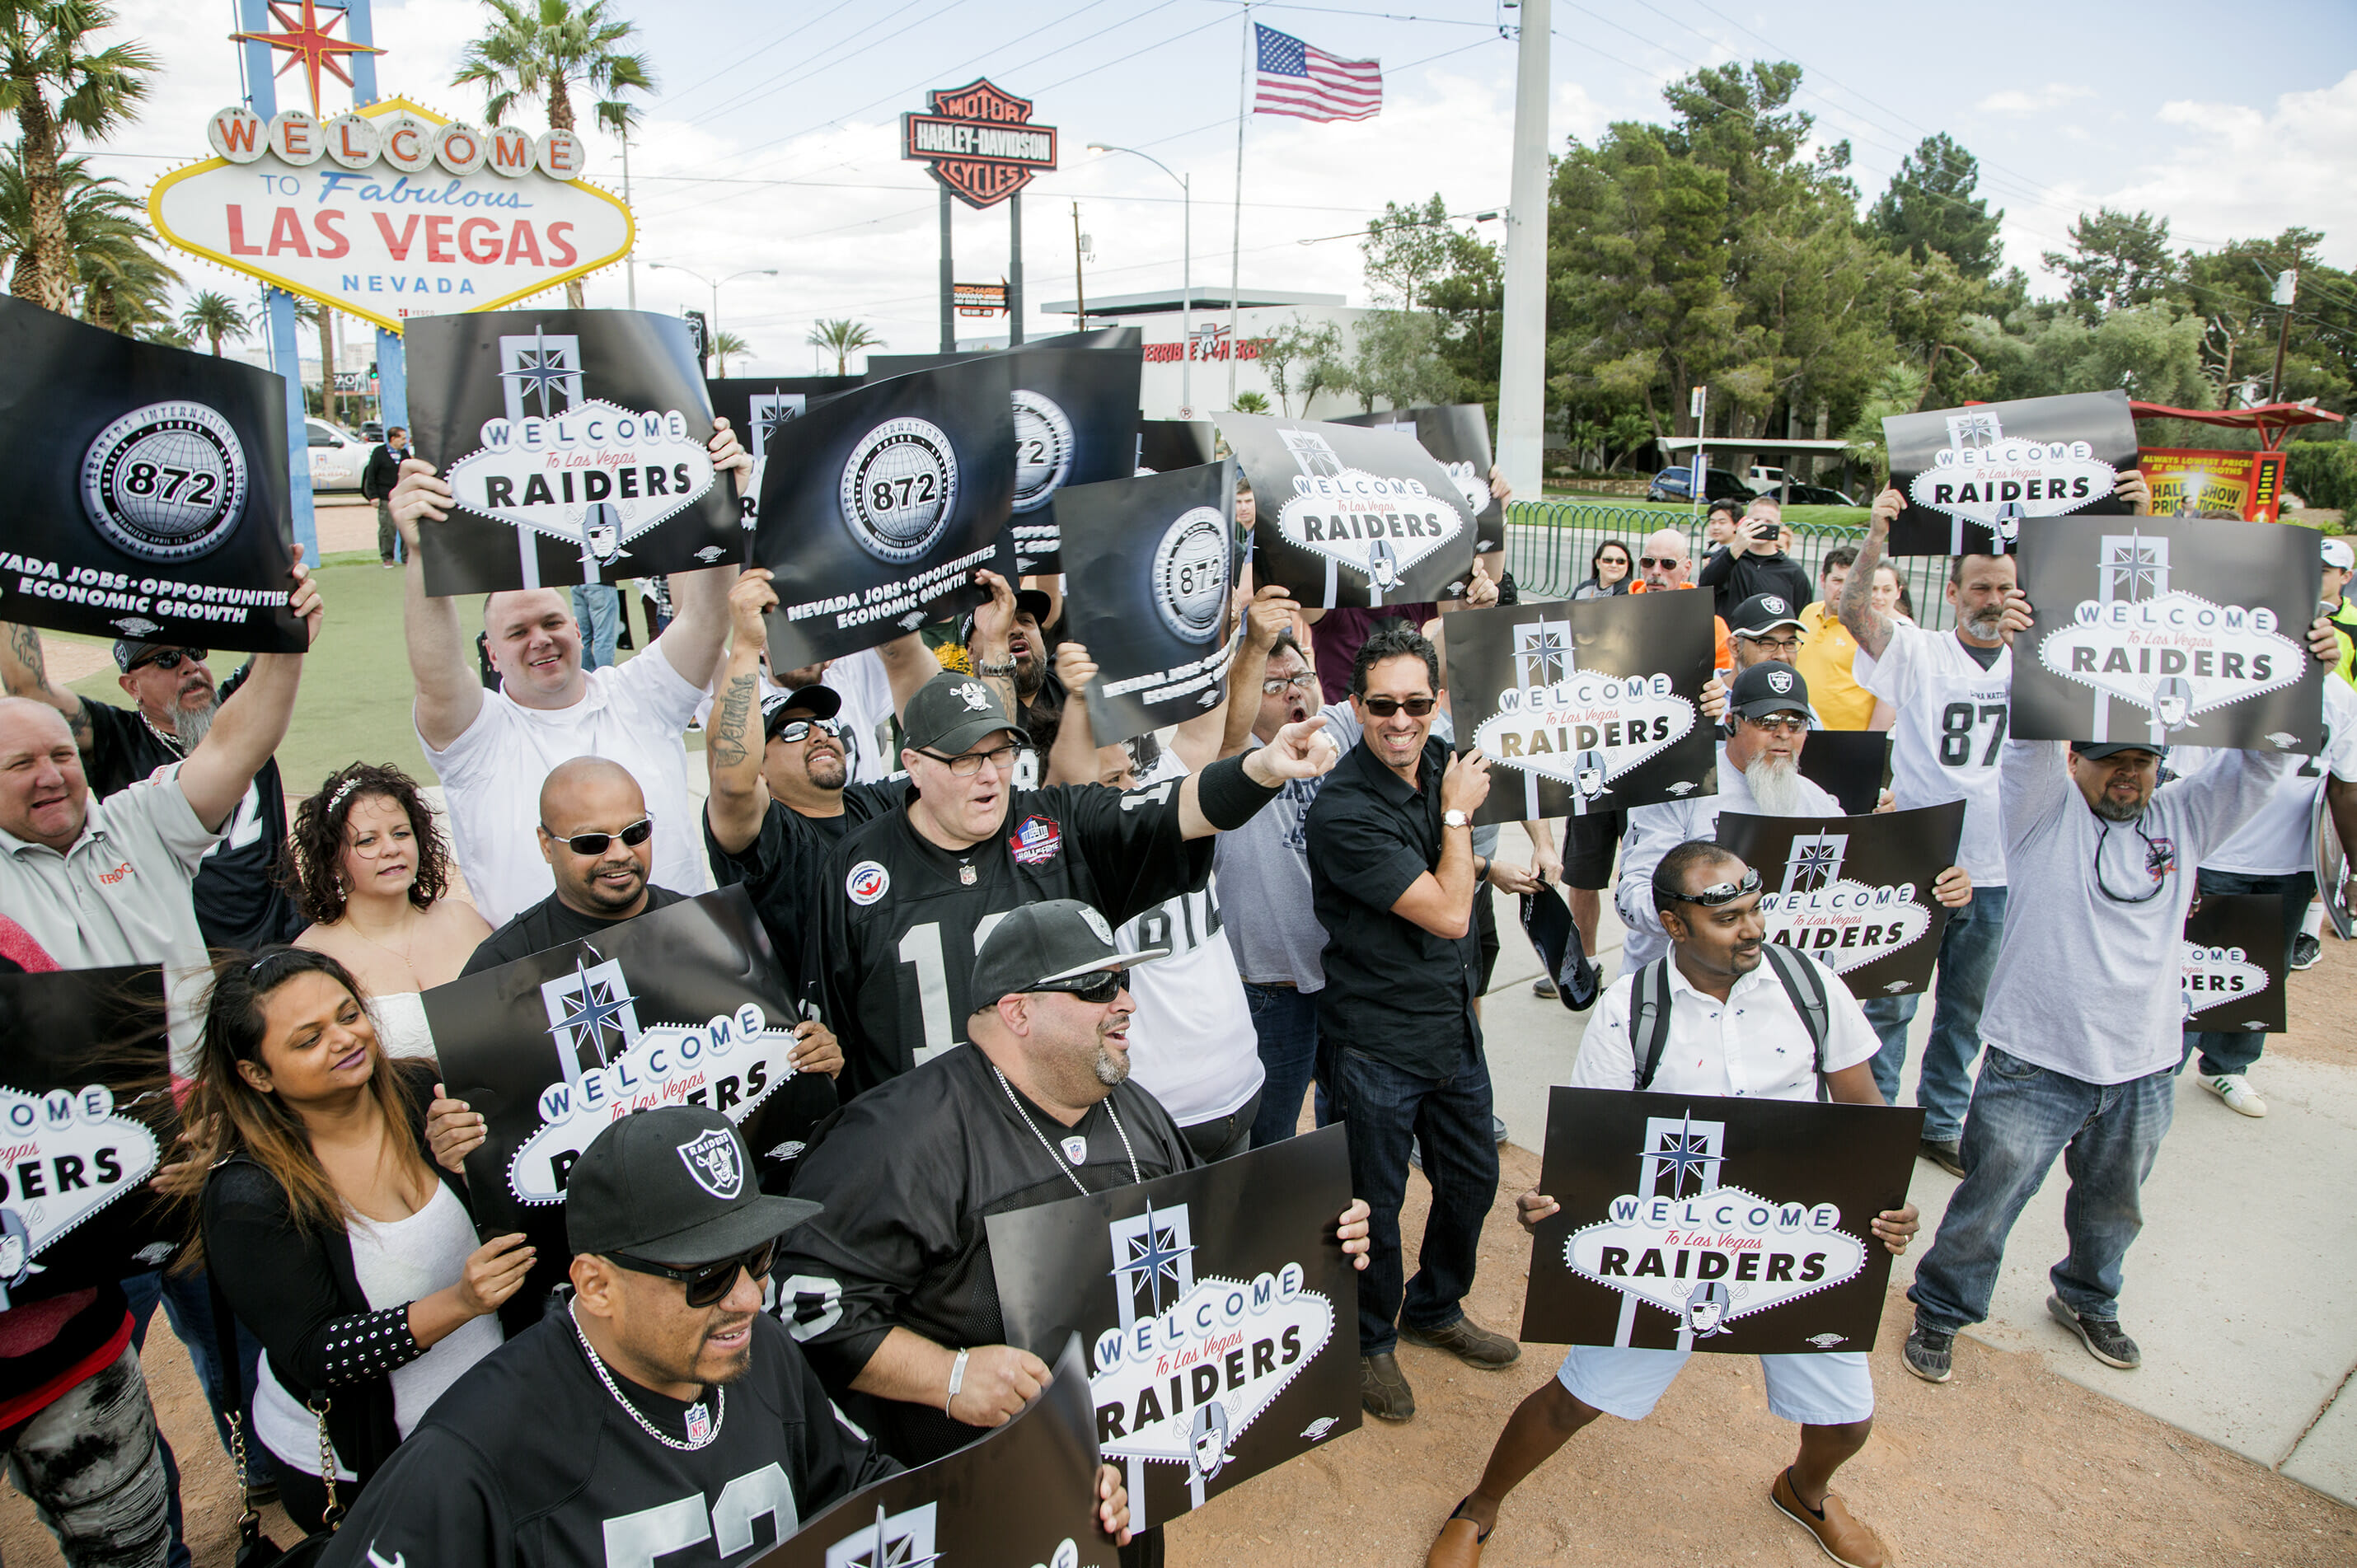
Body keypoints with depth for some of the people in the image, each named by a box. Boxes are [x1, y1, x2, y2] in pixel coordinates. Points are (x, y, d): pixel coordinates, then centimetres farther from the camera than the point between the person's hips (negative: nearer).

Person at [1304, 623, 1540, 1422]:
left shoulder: (1438, 760, -2)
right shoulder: (1342, 811, -26)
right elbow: (1448, 914, -23)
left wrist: (1485, 865, 12)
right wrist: (1458, 813, -15)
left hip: (1455, 1021, 7)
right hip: (1377, 1043, -7)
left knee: (1472, 1177, 22)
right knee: (1375, 1204, 10)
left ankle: (1435, 1309, 47)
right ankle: (1371, 1341, 35)